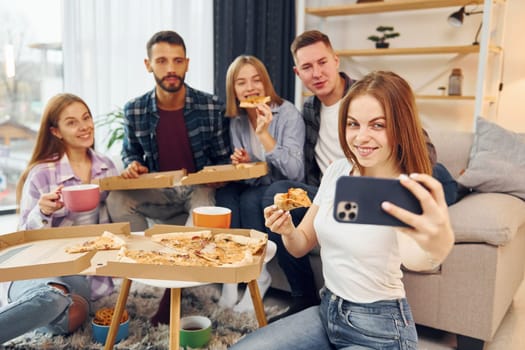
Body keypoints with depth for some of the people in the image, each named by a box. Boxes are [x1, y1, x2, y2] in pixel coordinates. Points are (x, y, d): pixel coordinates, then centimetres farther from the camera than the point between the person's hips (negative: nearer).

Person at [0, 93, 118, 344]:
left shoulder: (107, 168, 7)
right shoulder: (42, 173, -6)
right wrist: (42, 212, -23)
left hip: (84, 272, 4)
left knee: (70, 316, -32)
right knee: (51, 299, -40)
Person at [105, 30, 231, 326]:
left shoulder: (211, 107, -7)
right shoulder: (134, 111, -2)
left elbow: (223, 159, 1)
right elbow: (130, 154, 15)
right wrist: (132, 166, -9)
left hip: (199, 188, -2)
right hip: (157, 194, 2)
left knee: (207, 202, -35)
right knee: (118, 198, -24)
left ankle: (174, 290, -19)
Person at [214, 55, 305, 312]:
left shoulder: (288, 114, -15)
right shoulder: (236, 120, 2)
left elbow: (295, 172, -25)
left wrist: (264, 134, -32)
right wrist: (241, 162, -14)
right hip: (254, 187, 5)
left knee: (250, 199, -30)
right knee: (224, 195, -24)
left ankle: (259, 274, -11)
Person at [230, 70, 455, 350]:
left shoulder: (408, 193, -19)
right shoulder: (338, 170, -2)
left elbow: (413, 259, -42)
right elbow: (302, 245, 4)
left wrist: (439, 247, -66)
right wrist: (287, 231, -20)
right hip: (327, 311, 5)